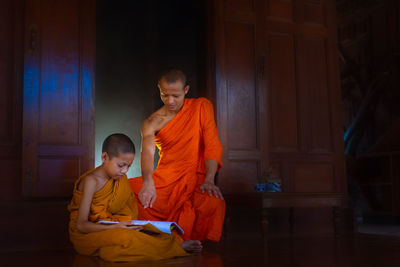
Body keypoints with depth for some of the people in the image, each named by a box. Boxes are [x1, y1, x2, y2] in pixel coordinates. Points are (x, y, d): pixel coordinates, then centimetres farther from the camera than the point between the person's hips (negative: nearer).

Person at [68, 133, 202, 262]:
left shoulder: (120, 177, 2)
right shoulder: (91, 181, -21)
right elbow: (81, 225, -23)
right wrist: (114, 227, -33)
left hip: (105, 227, 9)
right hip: (84, 234, -9)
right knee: (125, 237, -31)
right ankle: (175, 247, -20)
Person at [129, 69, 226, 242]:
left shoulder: (202, 107, 2)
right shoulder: (151, 123, 2)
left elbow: (212, 145, -3)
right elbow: (147, 152, -17)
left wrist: (209, 180, -19)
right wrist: (148, 183, -38)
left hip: (195, 178, -2)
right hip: (163, 180, 2)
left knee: (214, 203, -35)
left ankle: (189, 242, -6)